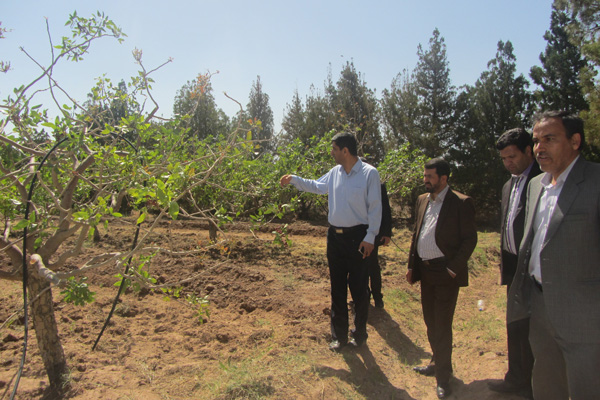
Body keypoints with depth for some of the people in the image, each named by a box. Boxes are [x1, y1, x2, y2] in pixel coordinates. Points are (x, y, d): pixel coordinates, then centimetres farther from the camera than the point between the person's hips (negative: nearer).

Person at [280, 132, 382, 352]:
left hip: (357, 237, -6)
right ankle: (339, 335, 26)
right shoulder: (335, 172, 7)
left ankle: (359, 334, 25)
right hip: (334, 236, 6)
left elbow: (375, 208, -9)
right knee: (337, 288, 12)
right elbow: (317, 186, 25)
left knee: (359, 288, 6)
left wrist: (370, 237, -13)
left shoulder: (369, 173, -10)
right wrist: (293, 179, 22)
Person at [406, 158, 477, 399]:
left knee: (442, 325, 1)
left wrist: (453, 268, -15)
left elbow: (470, 239, -10)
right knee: (430, 322, 18)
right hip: (425, 271, 7)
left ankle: (443, 377, 18)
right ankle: (438, 363, 37)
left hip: (446, 273, -7)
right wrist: (412, 266, 12)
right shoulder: (422, 200, 10)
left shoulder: (461, 203, -10)